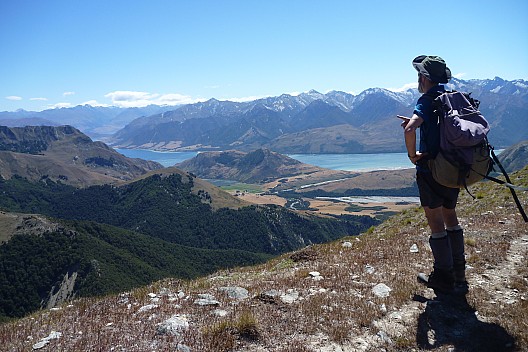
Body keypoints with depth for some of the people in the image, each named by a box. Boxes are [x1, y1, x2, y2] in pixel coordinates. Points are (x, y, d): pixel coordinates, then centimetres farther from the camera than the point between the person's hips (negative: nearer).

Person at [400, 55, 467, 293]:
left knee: (435, 222, 3)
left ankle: (443, 278, 13)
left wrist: (412, 155, -17)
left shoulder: (428, 101, -14)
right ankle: (458, 275, 28)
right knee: (451, 217, 18)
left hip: (430, 169, -7)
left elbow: (409, 129, -32)